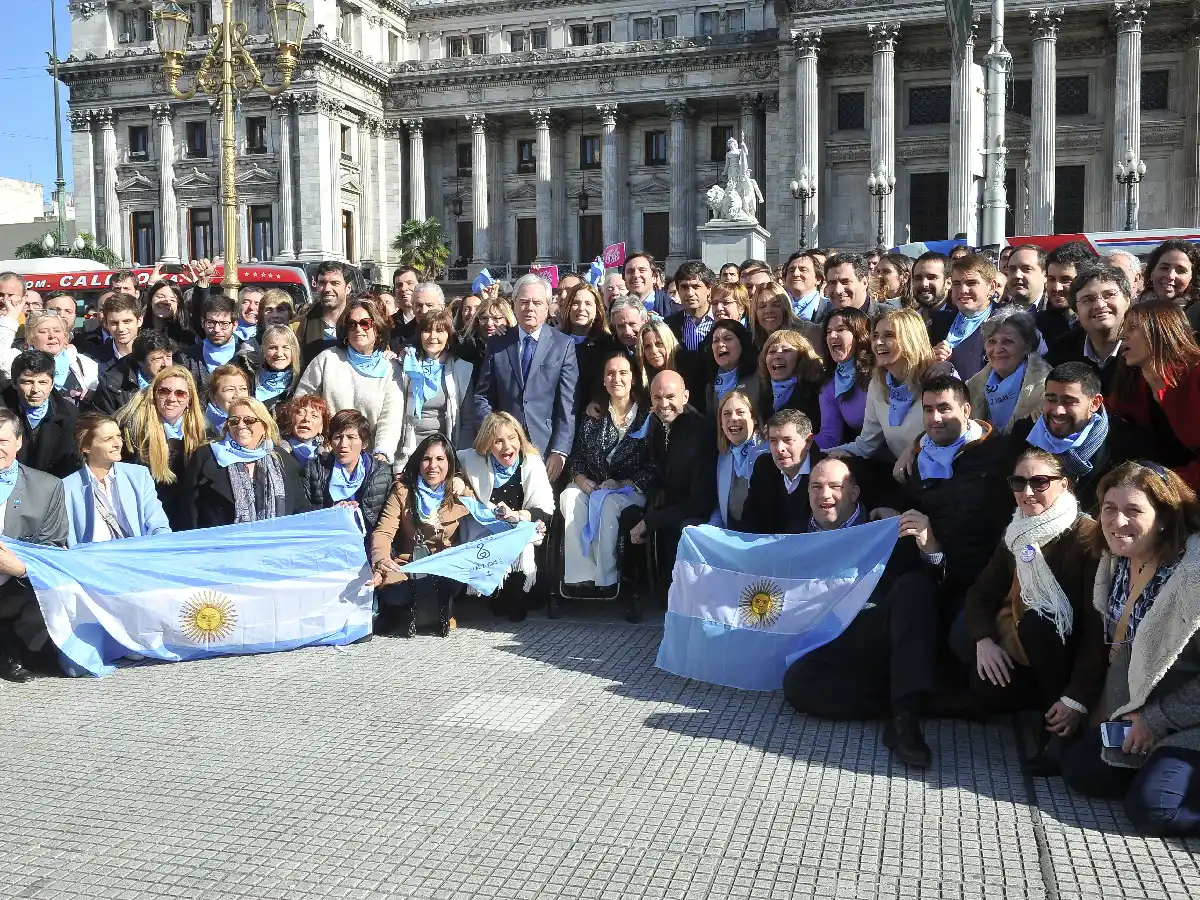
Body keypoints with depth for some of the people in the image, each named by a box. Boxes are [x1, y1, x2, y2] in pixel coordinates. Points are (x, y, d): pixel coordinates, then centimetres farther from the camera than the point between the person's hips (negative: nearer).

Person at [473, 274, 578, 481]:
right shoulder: (497, 344, 9)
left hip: (546, 448, -2)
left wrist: (560, 451, -11)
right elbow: (482, 395, 11)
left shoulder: (564, 345, 2)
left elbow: (568, 404, -3)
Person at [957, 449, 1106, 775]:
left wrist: (1078, 698, -30)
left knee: (1036, 620, -34)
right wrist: (984, 639, -18)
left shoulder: (1087, 537, -17)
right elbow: (981, 594, 4)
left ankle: (1061, 729, -19)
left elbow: (1098, 625, -23)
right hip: (1020, 652, 5)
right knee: (988, 690, -25)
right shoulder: (1016, 534, 5)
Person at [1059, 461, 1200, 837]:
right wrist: (1108, 704, 10)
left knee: (1152, 809, -21)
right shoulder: (1119, 560, 0)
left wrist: (1157, 720, -17)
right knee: (1080, 770, 0)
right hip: (1138, 707, 8)